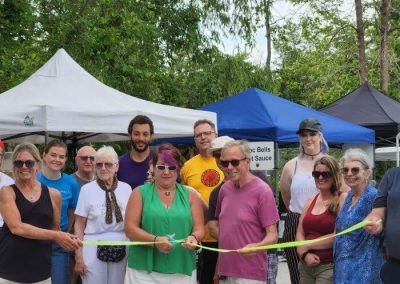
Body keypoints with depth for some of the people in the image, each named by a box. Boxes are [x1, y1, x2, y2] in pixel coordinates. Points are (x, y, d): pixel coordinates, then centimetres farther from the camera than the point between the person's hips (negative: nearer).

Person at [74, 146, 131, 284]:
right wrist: (78, 257, -6)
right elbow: (79, 226, -2)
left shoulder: (126, 188, 3)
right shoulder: (87, 189, -3)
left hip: (121, 251, 2)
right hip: (94, 251, -2)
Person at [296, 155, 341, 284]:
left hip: (329, 266, -5)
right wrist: (305, 254, -8)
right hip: (306, 265, 6)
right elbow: (299, 233, 10)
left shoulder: (342, 200, -7)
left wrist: (307, 246, -5)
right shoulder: (311, 200, 10)